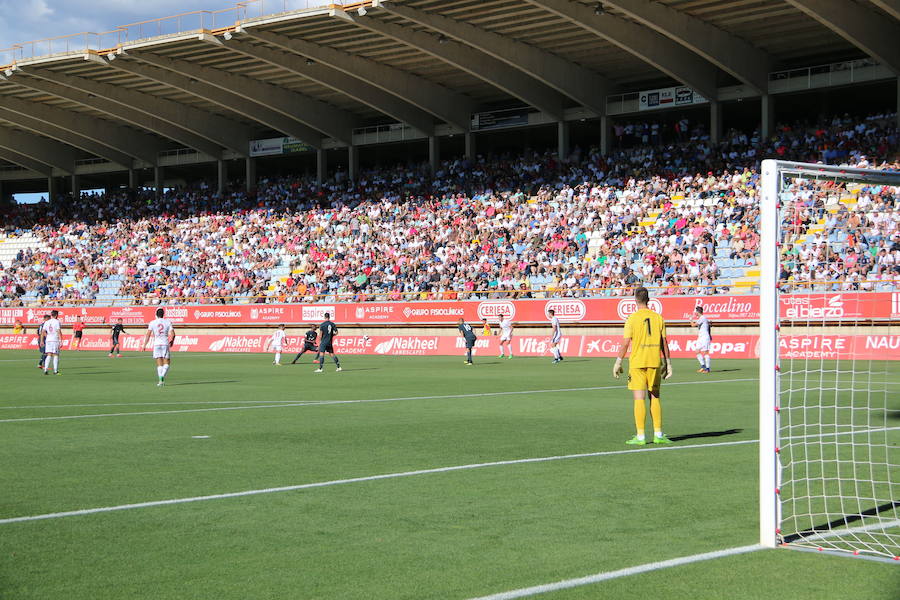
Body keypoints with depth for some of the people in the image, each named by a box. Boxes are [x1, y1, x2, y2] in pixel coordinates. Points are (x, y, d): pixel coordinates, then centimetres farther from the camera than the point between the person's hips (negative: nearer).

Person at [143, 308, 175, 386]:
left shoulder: (152, 323, 1)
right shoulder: (168, 322, 2)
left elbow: (148, 334, -6)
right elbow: (172, 334, -2)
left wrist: (144, 344, -4)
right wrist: (171, 341, 17)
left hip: (156, 344, 0)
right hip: (165, 344, 0)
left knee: (159, 364, 5)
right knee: (167, 363, 7)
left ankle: (161, 380, -1)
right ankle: (162, 376, -16)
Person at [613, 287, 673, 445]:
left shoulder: (632, 319, -6)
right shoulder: (658, 318, 4)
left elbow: (625, 343, -9)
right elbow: (664, 343, 5)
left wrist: (618, 362, -2)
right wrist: (668, 363, 11)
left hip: (637, 363, -3)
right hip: (655, 363, 3)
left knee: (639, 399, -1)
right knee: (655, 398, 12)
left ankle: (640, 436, -1)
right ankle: (658, 434, 13)